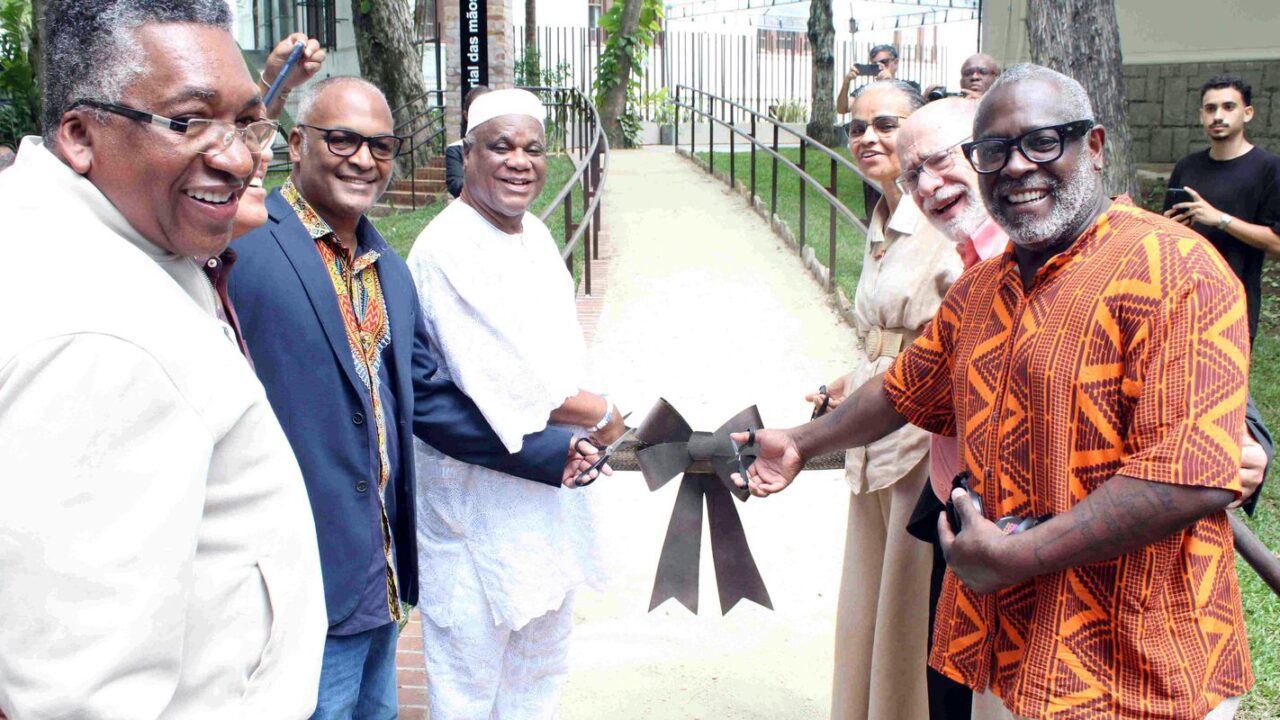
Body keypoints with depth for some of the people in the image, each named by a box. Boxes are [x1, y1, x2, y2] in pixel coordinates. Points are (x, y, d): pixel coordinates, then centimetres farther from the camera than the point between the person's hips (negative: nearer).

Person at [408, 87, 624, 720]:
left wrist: (579, 439, 2)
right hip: (476, 495, -8)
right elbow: (494, 383, -25)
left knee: (543, 661, 22)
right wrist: (596, 413, -12)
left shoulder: (536, 234, 8)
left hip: (550, 480, 9)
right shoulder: (446, 250, -19)